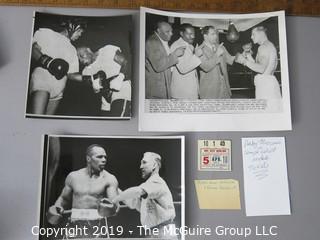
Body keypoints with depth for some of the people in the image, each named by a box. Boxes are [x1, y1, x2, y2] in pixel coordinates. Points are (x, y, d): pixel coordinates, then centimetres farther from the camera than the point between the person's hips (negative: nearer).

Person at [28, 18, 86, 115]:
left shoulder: (72, 50, 29)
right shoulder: (47, 33, 12)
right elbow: (33, 49, -4)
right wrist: (47, 61, -20)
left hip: (58, 92, 6)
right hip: (41, 81, -6)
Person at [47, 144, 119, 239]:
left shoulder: (109, 179, -3)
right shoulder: (73, 176, 7)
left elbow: (115, 204, -13)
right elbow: (64, 198, 21)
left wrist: (111, 208, -36)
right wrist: (56, 208, 1)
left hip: (97, 225, -3)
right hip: (75, 225, 3)